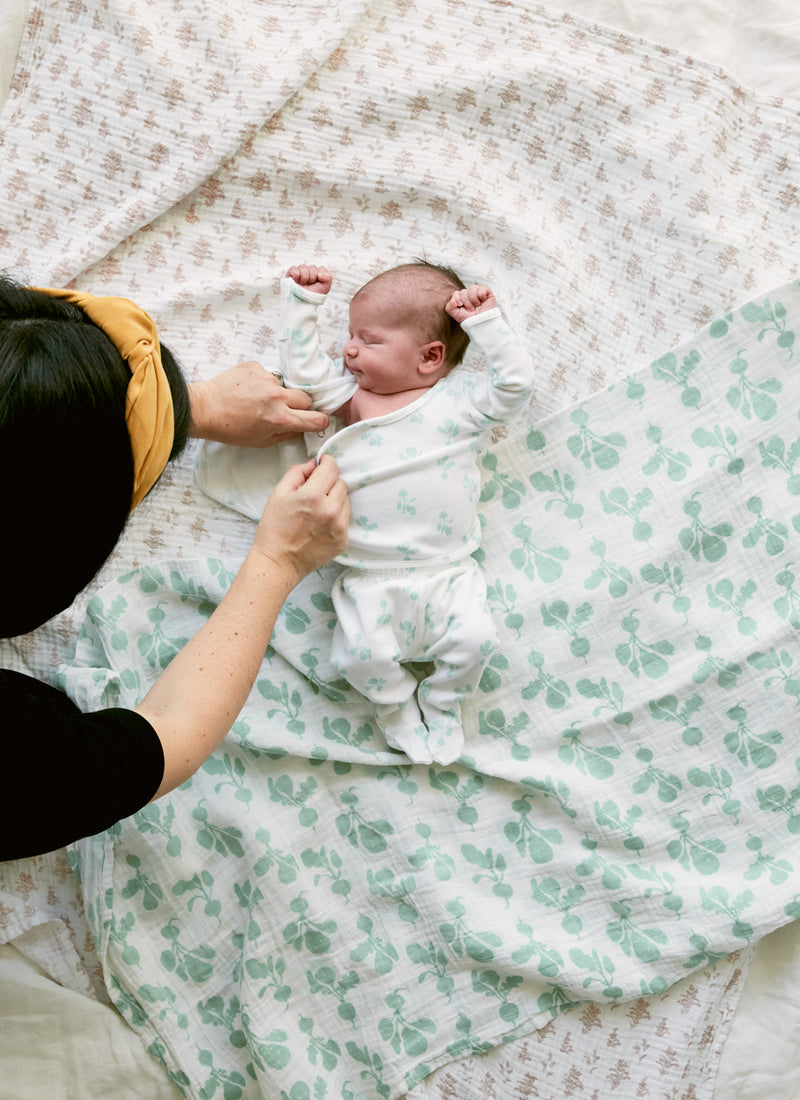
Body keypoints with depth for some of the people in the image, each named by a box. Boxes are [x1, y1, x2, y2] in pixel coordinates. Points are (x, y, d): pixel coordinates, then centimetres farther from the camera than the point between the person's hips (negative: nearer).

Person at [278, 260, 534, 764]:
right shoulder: (351, 393, 11)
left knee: (474, 638, -19)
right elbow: (304, 368, 9)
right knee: (361, 653, -19)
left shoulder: (460, 398, 5)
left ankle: (442, 703, 14)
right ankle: (397, 703, 15)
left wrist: (485, 321, -4)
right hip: (371, 581, 1)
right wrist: (303, 300, 8)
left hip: (449, 574, -1)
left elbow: (515, 382, -1)